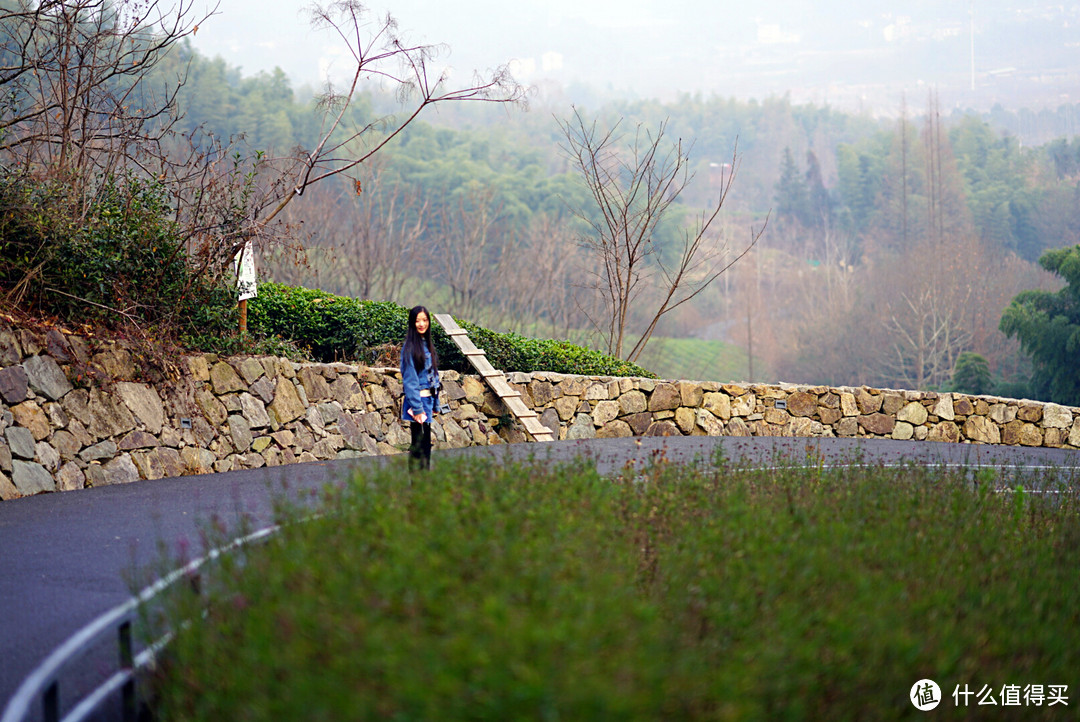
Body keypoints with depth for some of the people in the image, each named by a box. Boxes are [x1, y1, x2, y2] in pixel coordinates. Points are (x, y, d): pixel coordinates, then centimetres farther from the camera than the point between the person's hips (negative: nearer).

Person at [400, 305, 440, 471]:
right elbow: (409, 379, -15)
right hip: (417, 400, -8)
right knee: (419, 444, -5)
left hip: (427, 399, 8)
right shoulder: (410, 347, -12)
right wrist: (417, 408, -18)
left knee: (425, 443, 11)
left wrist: (435, 402, 14)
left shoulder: (427, 344, 12)